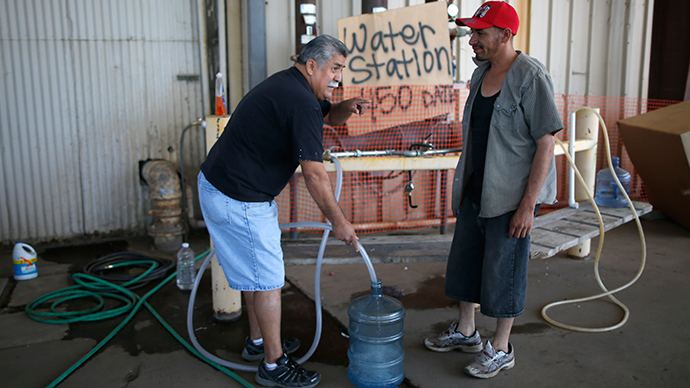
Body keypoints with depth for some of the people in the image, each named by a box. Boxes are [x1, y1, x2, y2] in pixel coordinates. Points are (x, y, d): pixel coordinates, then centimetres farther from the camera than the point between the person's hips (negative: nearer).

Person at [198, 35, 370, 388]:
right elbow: (315, 176, -21)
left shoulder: (288, 86, 11)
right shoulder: (301, 103, -20)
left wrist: (348, 106, 1)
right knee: (268, 279, 0)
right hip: (239, 200, -11)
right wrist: (338, 221, -11)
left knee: (254, 269, 21)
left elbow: (329, 115, 25)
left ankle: (258, 341, 36)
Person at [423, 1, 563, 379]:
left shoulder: (530, 76, -15)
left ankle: (501, 349, 22)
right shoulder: (480, 74, 8)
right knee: (464, 260, 16)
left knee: (503, 271, 4)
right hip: (475, 190, 8)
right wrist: (461, 187, 17)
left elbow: (546, 143, -17)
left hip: (512, 195, -8)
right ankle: (465, 331, 36)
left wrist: (528, 204, -21)